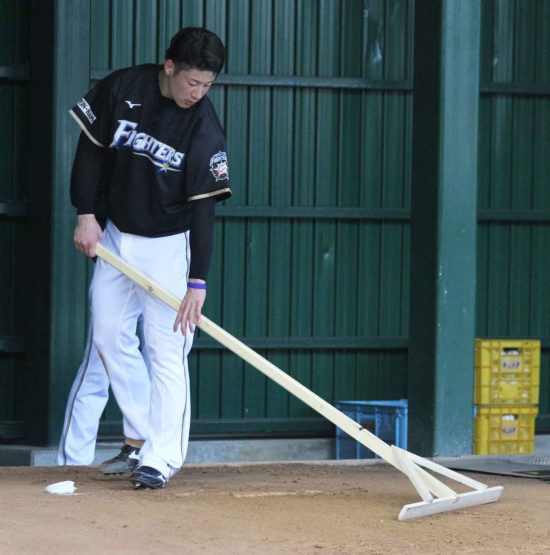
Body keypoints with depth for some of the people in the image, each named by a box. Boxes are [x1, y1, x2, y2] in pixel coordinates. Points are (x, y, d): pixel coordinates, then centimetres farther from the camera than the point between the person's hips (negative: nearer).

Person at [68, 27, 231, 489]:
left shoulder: (204, 127, -19)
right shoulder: (120, 89, -12)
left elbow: (203, 209, -21)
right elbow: (90, 147, 1)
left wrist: (198, 282, -25)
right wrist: (85, 214, -4)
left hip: (168, 244, -4)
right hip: (116, 236, 4)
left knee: (166, 351, -10)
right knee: (109, 336, 7)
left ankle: (162, 457, -10)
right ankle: (146, 433, 20)